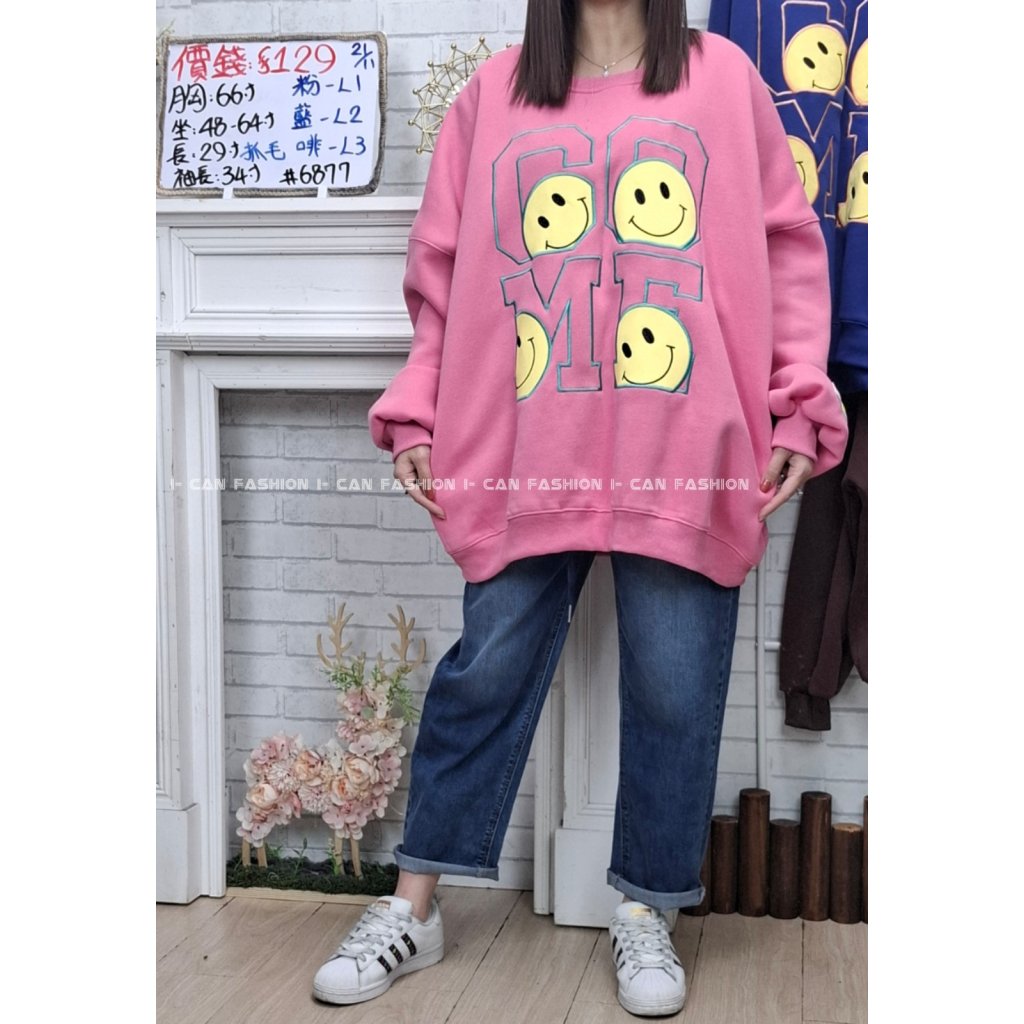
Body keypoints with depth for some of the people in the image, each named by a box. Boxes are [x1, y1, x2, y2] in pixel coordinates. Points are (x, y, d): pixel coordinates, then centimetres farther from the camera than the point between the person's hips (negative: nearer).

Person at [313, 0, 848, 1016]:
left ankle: (645, 911, 23)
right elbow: (443, 266, 12)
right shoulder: (492, 92, 11)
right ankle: (412, 909, 20)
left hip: (685, 457, 0)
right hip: (525, 457, 1)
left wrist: (799, 405, -1)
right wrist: (416, 415, 6)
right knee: (486, 670, 5)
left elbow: (788, 247, 6)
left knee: (675, 686, 4)